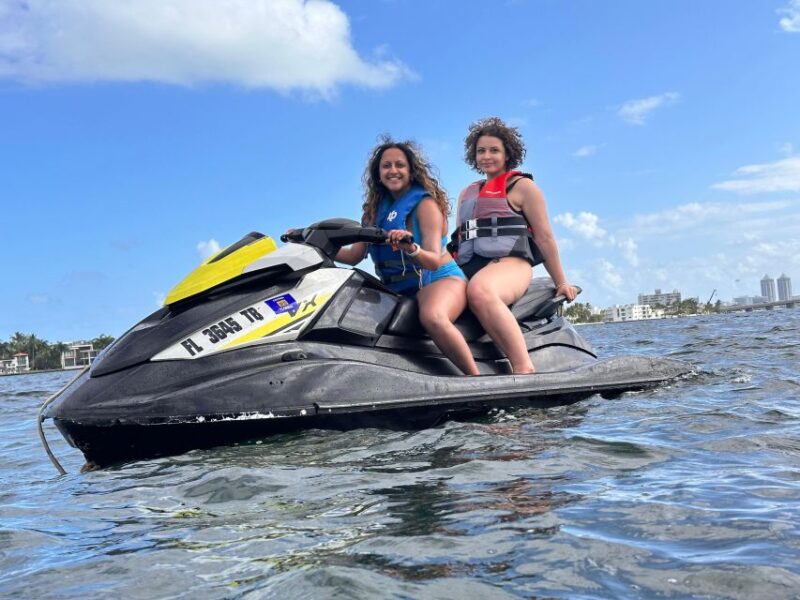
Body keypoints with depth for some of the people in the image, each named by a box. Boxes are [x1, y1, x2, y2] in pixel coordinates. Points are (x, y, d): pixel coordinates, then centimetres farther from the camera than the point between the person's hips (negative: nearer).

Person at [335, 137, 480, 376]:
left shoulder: (425, 204, -7)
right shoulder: (377, 208, 11)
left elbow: (434, 261, -17)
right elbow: (354, 255, 9)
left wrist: (410, 248, -38)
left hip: (439, 279, -7)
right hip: (398, 291, 7)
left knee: (432, 317, -39)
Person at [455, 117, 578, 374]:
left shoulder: (522, 186, 11)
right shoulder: (466, 193, 28)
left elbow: (544, 237, 7)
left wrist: (561, 283, 6)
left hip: (510, 263, -6)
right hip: (467, 269, 6)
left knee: (479, 291, -42)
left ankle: (525, 369, -48)